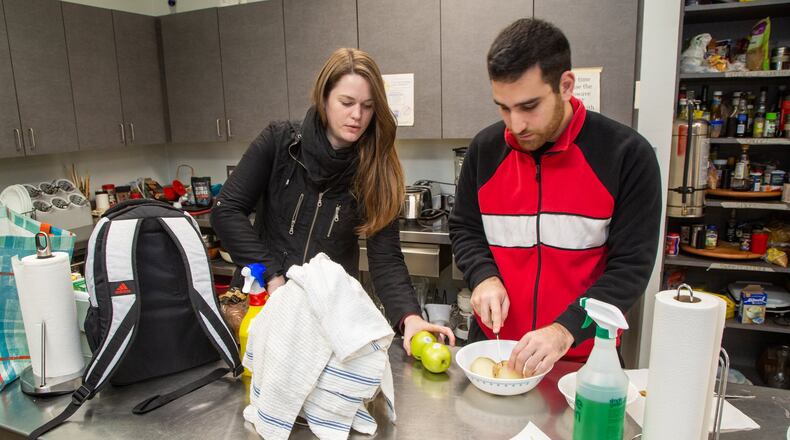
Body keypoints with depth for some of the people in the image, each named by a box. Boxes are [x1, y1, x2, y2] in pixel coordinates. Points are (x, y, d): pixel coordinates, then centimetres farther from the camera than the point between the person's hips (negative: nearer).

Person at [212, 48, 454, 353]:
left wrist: (409, 316, -29)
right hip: (267, 299, 0)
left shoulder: (377, 169, -8)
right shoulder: (279, 142, -9)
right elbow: (226, 211, -10)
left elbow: (385, 257, -12)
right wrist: (273, 276, -18)